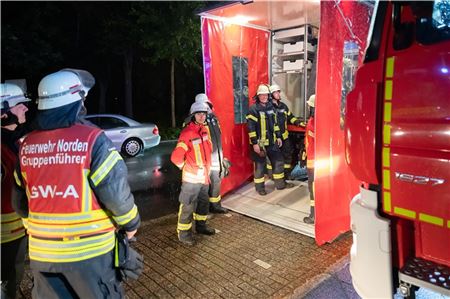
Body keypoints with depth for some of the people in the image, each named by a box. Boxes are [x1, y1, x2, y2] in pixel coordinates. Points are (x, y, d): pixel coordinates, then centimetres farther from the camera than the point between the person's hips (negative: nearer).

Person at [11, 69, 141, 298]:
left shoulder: (27, 145, 0)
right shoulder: (92, 139, -17)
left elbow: (20, 202, 8)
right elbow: (117, 191, -18)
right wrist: (130, 224, 0)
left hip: (42, 252, 5)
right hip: (90, 249, -4)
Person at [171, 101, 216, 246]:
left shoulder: (205, 129, 4)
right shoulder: (187, 133, -21)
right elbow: (176, 157, -24)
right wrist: (187, 167, -10)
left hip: (204, 175, 8)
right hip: (192, 178, -8)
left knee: (204, 202, 21)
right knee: (188, 206, 2)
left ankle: (201, 225, 40)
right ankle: (183, 233, 17)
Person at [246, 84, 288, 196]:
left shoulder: (270, 107, 9)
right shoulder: (253, 109, -13)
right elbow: (251, 128, -16)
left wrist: (278, 137, 15)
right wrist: (254, 143, -18)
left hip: (272, 141, 7)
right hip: (259, 143, -7)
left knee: (278, 161, 13)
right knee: (260, 165, 4)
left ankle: (280, 183, 30)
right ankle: (259, 187, 19)